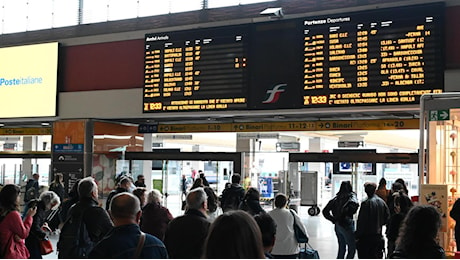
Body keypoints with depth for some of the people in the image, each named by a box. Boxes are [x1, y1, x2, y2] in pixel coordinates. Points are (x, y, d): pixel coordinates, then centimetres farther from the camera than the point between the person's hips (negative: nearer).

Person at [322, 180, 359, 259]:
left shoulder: (336, 198, 9)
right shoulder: (351, 196, -7)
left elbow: (325, 211, 8)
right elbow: (355, 203, -31)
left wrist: (333, 219, 8)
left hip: (337, 225, 7)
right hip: (347, 225, -7)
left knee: (341, 248, 17)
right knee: (352, 249, 2)